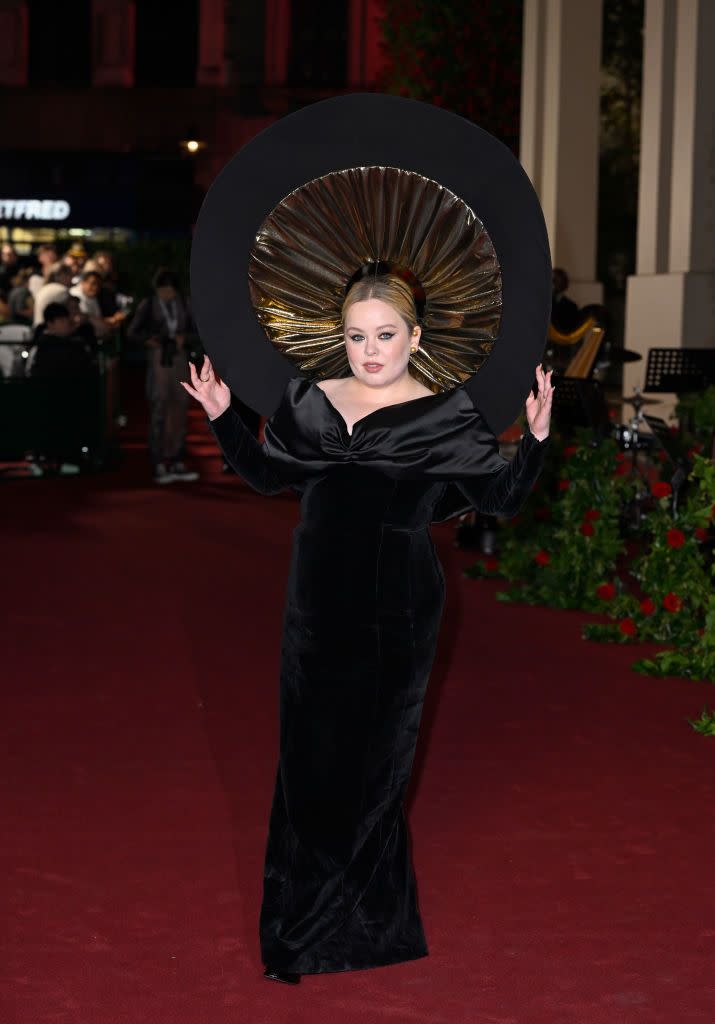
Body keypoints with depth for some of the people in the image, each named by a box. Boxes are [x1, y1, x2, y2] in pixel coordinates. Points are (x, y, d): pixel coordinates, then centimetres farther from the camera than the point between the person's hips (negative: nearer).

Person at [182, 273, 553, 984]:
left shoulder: (445, 415, 0)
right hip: (318, 605, 3)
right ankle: (295, 935, 17)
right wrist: (222, 417, 9)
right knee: (308, 756, 5)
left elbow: (502, 497, -3)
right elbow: (266, 476, 19)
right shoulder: (310, 400, 10)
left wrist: (535, 440, -18)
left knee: (372, 763, 3)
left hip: (394, 612, -3)